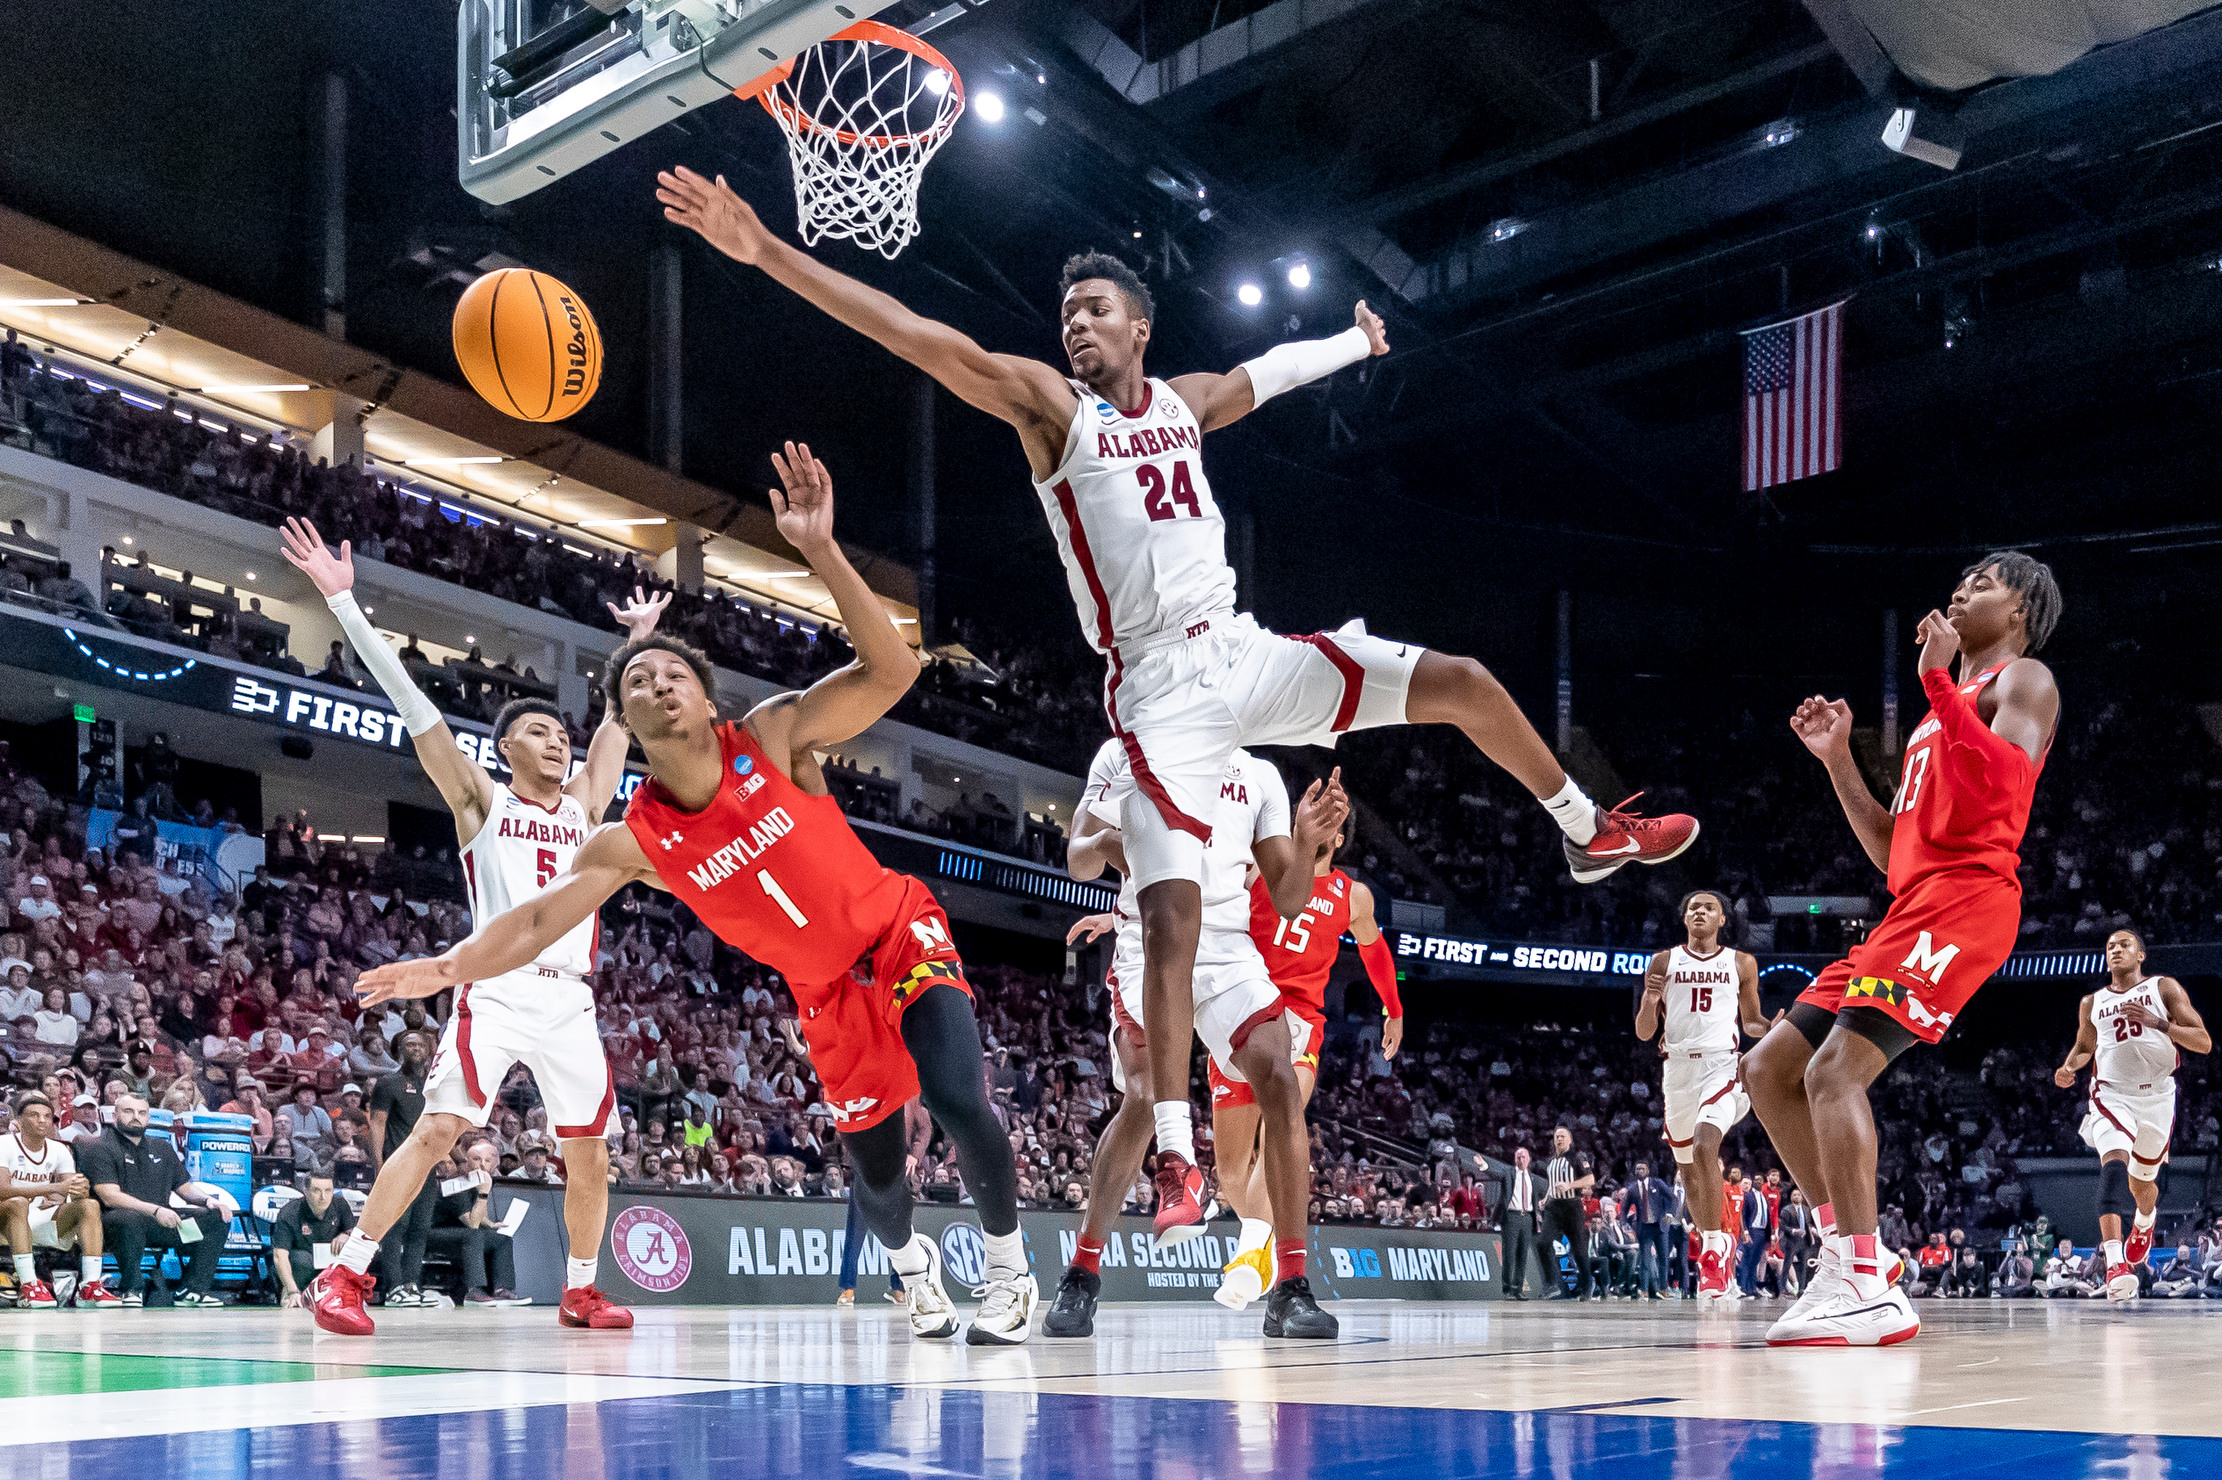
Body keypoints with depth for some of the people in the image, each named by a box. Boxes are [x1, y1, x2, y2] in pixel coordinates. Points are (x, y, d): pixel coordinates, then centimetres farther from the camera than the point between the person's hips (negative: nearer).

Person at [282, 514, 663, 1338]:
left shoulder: (584, 804, 16)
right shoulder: (481, 802, 5)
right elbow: (412, 705, -1)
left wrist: (641, 637, 32)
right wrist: (343, 602, -5)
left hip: (569, 999, 5)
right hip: (496, 992, -5)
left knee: (589, 1152, 8)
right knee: (437, 1129, -15)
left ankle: (580, 1290, 23)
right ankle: (346, 1275, -11)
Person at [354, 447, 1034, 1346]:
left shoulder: (777, 735, -19)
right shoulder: (635, 840, -12)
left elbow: (892, 671, -30)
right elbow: (542, 917, -10)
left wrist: (821, 552, -41)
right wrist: (448, 968, -26)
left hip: (901, 939, -3)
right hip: (826, 992, 3)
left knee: (958, 1102, -21)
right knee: (871, 1163, 4)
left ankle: (1008, 1272, 6)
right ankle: (913, 1264, 42)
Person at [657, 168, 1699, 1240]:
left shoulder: (1184, 402, 13)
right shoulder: (1048, 404, -3)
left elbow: (1263, 374, 36)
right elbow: (917, 338, -14)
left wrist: (1353, 339, 52)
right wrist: (765, 253, -24)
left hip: (1245, 656, 5)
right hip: (1161, 695, -5)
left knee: (1463, 686, 0)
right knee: (1170, 918, -16)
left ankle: (1589, 832, 23)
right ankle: (1178, 1160, -11)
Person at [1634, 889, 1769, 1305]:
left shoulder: (1742, 964, 7)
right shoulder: (1663, 963, 8)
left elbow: (1751, 1022, 17)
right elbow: (1644, 1032, 6)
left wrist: (1776, 1026, -6)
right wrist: (1650, 1001, -15)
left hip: (1721, 1065, -3)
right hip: (1678, 1068, 3)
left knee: (1705, 1148, -26)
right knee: (1689, 1169, 12)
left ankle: (1712, 1254, -24)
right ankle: (1715, 1245, 32)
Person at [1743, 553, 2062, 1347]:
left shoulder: (2023, 681, 5)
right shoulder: (1943, 711, 30)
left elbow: (2003, 779, -18)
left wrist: (1935, 678, -17)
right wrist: (1837, 757, 21)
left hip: (1964, 900, -10)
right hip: (1912, 909, 10)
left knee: (1834, 1069, -24)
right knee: (1768, 1068, 4)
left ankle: (1866, 1287, -26)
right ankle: (1849, 1246, 6)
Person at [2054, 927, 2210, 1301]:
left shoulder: (2164, 988, 2)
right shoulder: (2092, 1003, 10)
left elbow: (2204, 1042, -4)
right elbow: (2084, 1046, 26)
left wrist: (2159, 1023, -19)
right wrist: (2068, 1068, 4)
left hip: (2157, 1096, 0)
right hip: (2111, 1093, 0)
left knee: (2142, 1183, 14)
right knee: (2114, 1162, -27)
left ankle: (2144, 1222, 53)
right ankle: (2114, 1264, -38)